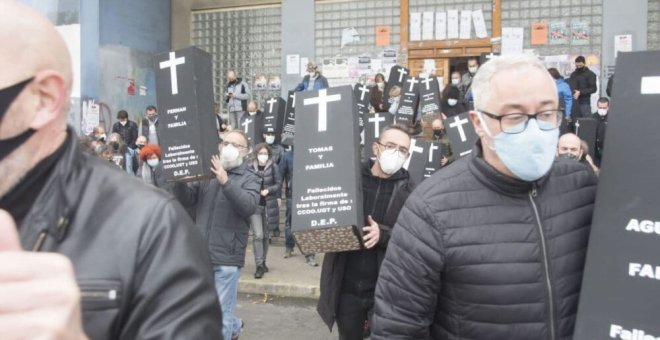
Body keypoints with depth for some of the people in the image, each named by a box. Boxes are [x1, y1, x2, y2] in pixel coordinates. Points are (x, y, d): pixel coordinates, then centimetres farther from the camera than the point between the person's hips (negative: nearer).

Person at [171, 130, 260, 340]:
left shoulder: (249, 178, -1)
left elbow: (249, 206, -18)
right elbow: (186, 200, 4)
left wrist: (226, 182, -29)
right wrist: (180, 181, -15)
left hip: (227, 256, -4)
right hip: (200, 254, 5)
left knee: (220, 314, 2)